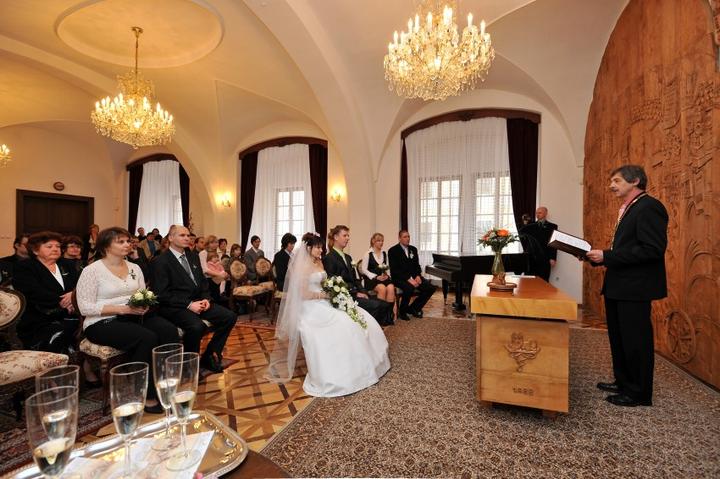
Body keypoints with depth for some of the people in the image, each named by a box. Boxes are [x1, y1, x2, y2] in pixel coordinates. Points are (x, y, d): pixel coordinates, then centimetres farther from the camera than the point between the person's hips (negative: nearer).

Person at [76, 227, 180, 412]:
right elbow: (85, 308, -11)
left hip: (134, 316, 5)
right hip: (102, 322, -5)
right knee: (148, 338, -31)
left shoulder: (134, 268, 12)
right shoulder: (91, 270, -6)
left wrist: (145, 305, -9)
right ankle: (144, 395, -12)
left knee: (169, 330, -24)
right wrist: (122, 309, -20)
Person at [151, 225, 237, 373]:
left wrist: (206, 299, -1)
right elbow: (162, 294, -13)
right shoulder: (161, 262, -6)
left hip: (197, 302, 7)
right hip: (175, 307, -7)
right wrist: (189, 304, -20)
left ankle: (209, 355, 6)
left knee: (230, 316, -9)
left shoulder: (193, 256, 14)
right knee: (197, 326, -35)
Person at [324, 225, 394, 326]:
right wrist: (355, 294, -14)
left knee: (384, 305, -13)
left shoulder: (348, 257, 20)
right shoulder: (329, 258, -7)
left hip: (355, 294, 8)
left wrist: (363, 292, 0)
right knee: (375, 306, -24)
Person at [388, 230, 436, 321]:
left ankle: (414, 308, 8)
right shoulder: (393, 251, -7)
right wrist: (408, 279, -23)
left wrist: (418, 276, -7)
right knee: (409, 288, -37)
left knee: (430, 288, -12)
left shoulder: (413, 249, 14)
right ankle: (402, 312, -9)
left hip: (413, 276, 7)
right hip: (399, 278, -6)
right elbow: (394, 270, -14)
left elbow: (417, 265, 15)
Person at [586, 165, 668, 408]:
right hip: (618, 286, 10)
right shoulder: (628, 209, 15)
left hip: (635, 287, -10)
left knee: (635, 340, 4)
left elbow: (653, 249, -23)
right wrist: (599, 256, 4)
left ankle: (639, 393, 20)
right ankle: (623, 382, 35)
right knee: (619, 337, 19)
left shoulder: (649, 207, -14)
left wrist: (607, 256, -23)